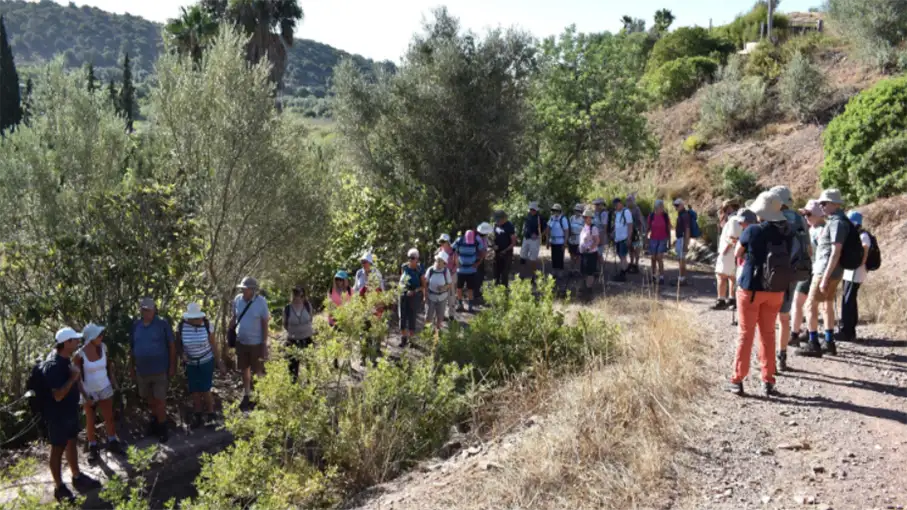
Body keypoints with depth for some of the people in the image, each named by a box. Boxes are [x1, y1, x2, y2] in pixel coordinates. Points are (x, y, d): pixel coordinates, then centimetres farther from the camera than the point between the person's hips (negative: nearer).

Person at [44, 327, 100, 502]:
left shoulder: (66, 358, 1)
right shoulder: (53, 366, -28)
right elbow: (58, 395, -30)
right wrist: (73, 377, -27)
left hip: (70, 410, 9)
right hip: (57, 414, -9)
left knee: (71, 443, 21)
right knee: (58, 449, 5)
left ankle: (77, 477, 36)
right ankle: (59, 487, 19)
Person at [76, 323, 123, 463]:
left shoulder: (103, 348, -11)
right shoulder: (80, 355, -23)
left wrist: (113, 380, 7)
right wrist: (85, 396, -15)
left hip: (105, 389, 4)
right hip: (89, 392, -3)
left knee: (109, 417, 15)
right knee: (90, 421, 13)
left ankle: (112, 442, 34)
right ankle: (93, 448, 30)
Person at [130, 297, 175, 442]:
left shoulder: (163, 324, -11)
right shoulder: (136, 326, 1)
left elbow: (172, 345, -9)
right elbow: (132, 347, 9)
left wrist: (173, 366, -10)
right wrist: (131, 367, 10)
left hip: (160, 370, -5)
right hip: (142, 370, 5)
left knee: (160, 400, 1)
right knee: (148, 398, 20)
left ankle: (162, 428, 15)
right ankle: (155, 419, 42)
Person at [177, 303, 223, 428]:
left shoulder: (207, 325, -20)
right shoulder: (181, 326, -17)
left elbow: (213, 345, -10)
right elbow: (178, 344, -2)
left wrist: (219, 363, -7)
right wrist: (182, 354, -22)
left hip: (207, 361, -2)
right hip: (191, 363, 2)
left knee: (205, 390, 1)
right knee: (194, 391, 9)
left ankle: (210, 415, 23)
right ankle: (198, 417, 29)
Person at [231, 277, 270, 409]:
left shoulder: (261, 302, -17)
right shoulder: (237, 299, -7)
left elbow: (265, 324, -11)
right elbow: (234, 318, 6)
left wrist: (264, 345, -11)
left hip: (256, 343, -4)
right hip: (241, 341, 4)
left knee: (257, 371, 10)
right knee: (244, 369, 17)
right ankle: (246, 395, 34)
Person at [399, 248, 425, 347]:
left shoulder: (420, 269, -12)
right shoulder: (404, 267, 0)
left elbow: (423, 285, -6)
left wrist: (414, 291, -18)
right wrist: (401, 285, -5)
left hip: (414, 295, -3)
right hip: (403, 294, 3)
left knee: (412, 316, 4)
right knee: (402, 316, 2)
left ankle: (411, 338, 18)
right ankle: (403, 338, 12)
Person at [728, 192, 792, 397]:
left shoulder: (752, 231, -13)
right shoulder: (786, 233, -1)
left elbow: (737, 255, 1)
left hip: (751, 288, -3)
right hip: (775, 290, 4)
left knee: (745, 334, 5)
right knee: (768, 334, 13)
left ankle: (738, 380, 8)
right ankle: (768, 382, 14)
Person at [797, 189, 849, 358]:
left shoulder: (837, 222, -18)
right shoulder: (833, 220, 12)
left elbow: (836, 252, -23)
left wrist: (825, 277, -24)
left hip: (827, 271, -10)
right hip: (832, 271, 10)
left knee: (811, 305, -5)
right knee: (827, 305, 17)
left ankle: (814, 344, -2)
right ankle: (829, 343, 24)